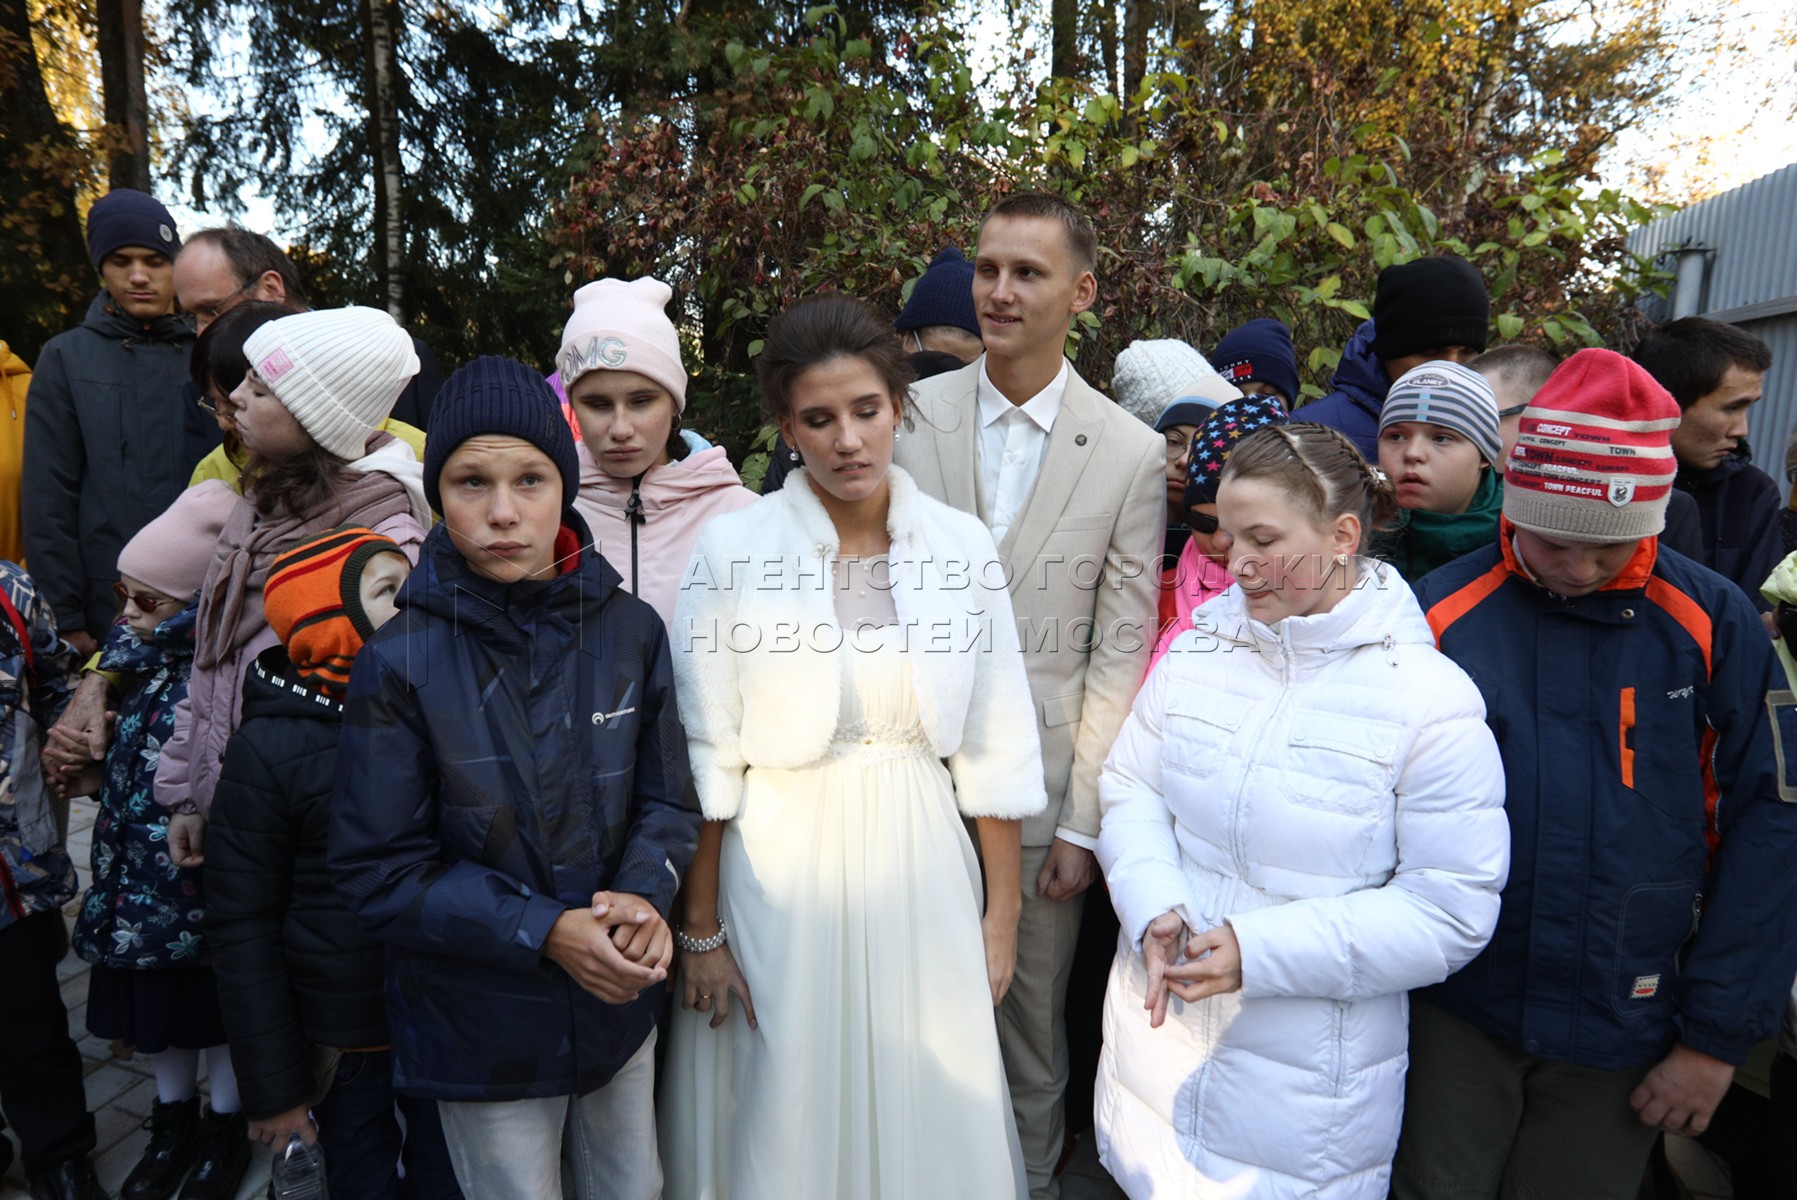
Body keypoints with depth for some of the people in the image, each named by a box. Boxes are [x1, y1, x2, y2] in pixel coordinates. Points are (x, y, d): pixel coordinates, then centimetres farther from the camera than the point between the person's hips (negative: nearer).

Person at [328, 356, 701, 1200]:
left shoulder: (630, 630, -9)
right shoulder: (400, 664, -17)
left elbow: (668, 800, 0)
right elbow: (378, 871, -13)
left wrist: (645, 897, -20)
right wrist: (543, 931, -22)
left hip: (619, 1000, 4)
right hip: (483, 1026, -3)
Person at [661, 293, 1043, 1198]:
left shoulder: (961, 544, -3)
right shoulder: (733, 549, -9)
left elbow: (994, 750, 1)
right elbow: (705, 758, -5)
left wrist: (1001, 916, 4)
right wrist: (699, 930, -2)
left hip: (920, 875, 2)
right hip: (781, 879, -1)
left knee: (931, 1119, 16)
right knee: (786, 1127, 15)